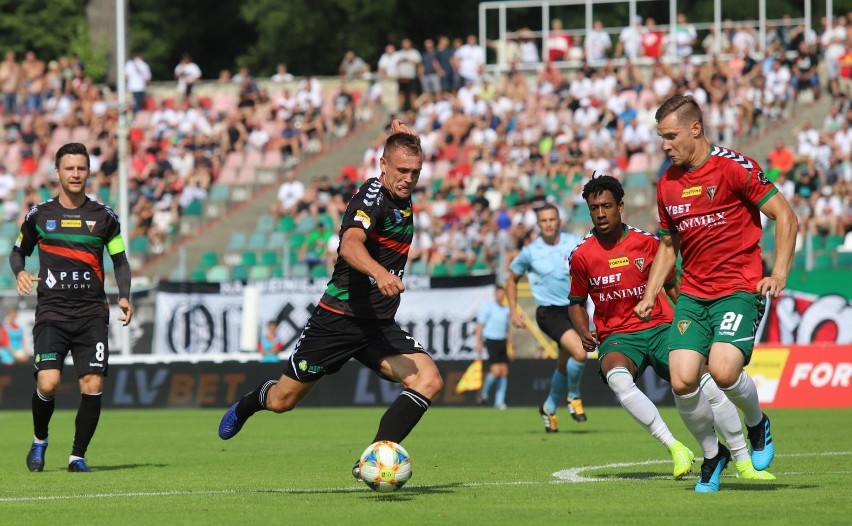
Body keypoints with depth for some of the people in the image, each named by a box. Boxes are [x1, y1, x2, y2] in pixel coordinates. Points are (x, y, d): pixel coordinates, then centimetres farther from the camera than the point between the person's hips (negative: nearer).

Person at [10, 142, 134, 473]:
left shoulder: (104, 216, 6)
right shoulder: (39, 215, 6)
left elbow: (120, 260, 13)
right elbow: (18, 251, 19)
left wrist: (124, 296, -3)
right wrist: (20, 273, -3)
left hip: (92, 314, 1)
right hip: (51, 313, -1)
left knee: (92, 386, -9)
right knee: (47, 383, -16)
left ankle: (78, 456, 7)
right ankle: (39, 440, 13)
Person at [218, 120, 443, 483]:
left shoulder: (402, 197, 7)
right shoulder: (371, 195, -16)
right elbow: (350, 245, -37)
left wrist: (404, 138, 14)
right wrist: (379, 273, -56)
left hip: (380, 327, 6)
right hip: (339, 318, -6)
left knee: (428, 381, -19)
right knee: (282, 400, 8)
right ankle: (247, 405, 44)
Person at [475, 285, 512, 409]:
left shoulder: (506, 310, 13)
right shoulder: (487, 308, -3)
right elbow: (480, 326, -5)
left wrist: (510, 346, 15)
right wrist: (478, 344, -12)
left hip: (502, 343, 6)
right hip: (491, 342, -6)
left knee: (504, 371, -1)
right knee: (496, 371, -17)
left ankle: (499, 401, 3)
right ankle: (484, 394, 5)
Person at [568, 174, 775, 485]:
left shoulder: (647, 243, 2)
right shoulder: (581, 256, 0)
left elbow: (672, 287, 15)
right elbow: (577, 303, 14)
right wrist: (584, 333, -5)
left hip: (659, 328, 1)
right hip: (616, 338, -1)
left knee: (709, 385, -15)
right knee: (617, 379, -37)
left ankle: (744, 463, 0)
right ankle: (674, 448, -32)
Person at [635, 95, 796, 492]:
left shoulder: (733, 167, -8)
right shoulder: (667, 184, 11)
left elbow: (785, 215, -7)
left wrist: (779, 274, -15)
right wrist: (650, 296, 12)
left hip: (739, 288, -5)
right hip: (693, 294, 5)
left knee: (723, 370, -25)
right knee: (682, 381, -11)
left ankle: (757, 424, 8)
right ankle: (712, 456, 13)